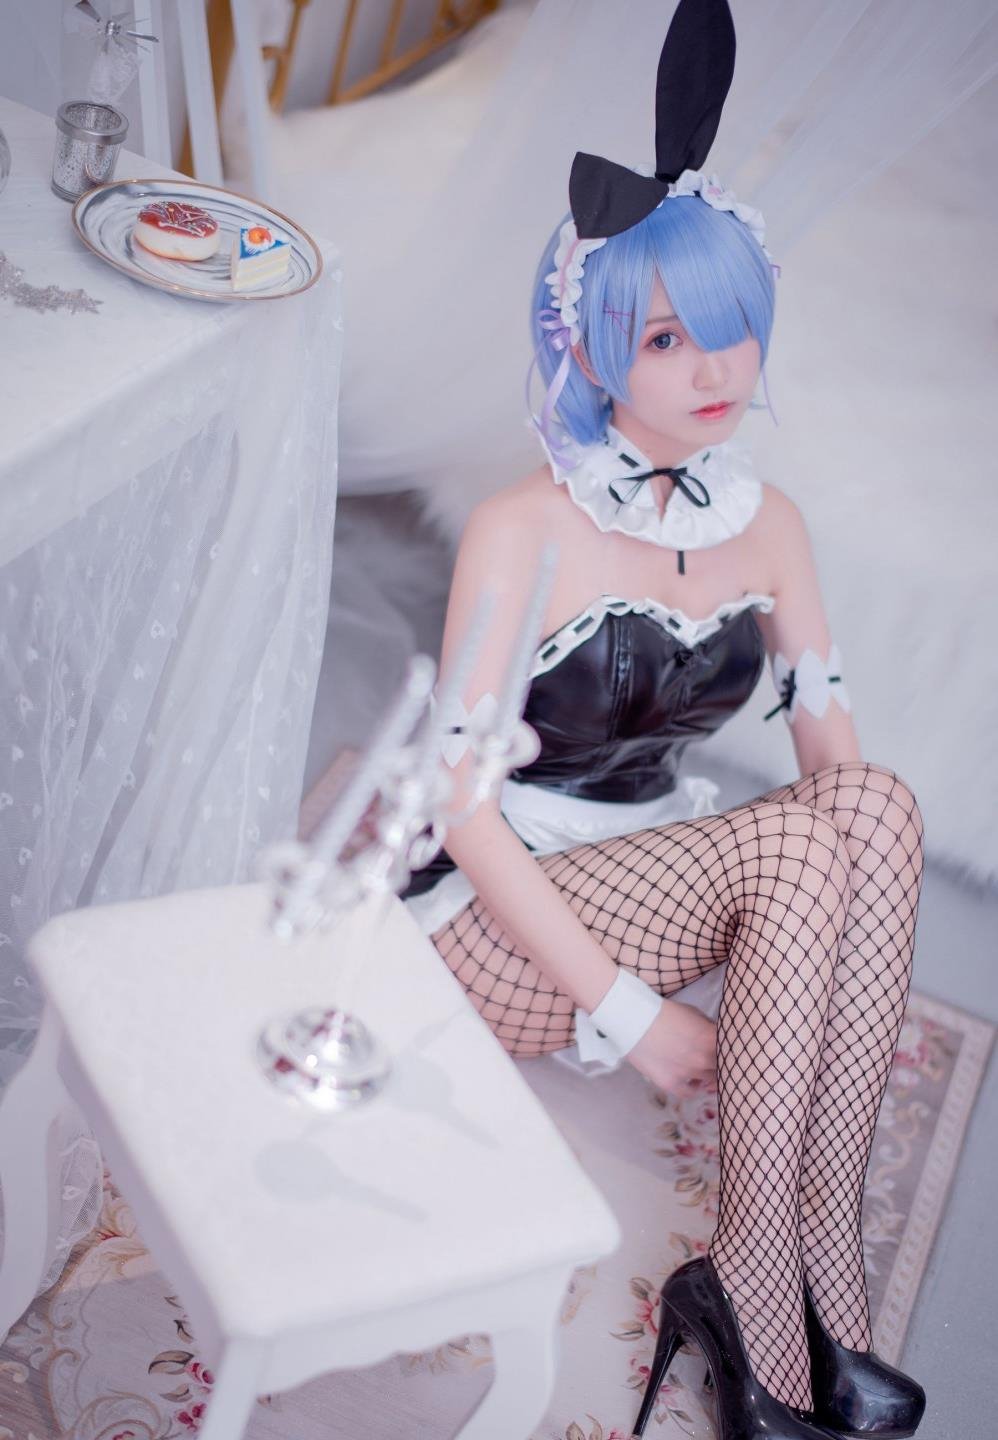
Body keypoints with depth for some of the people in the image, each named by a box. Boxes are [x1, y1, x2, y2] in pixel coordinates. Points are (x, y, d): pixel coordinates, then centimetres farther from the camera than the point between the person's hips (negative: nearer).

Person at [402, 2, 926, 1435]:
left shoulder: (766, 519, 3)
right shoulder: (523, 530, -16)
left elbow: (831, 741, 0)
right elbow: (464, 803, -19)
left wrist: (847, 966, -19)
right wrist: (628, 1011, -24)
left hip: (665, 875, 6)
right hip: (501, 913, -5)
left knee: (878, 802, -25)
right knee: (796, 843, -31)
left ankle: (801, 1259, -22)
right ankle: (778, 1285, -20)